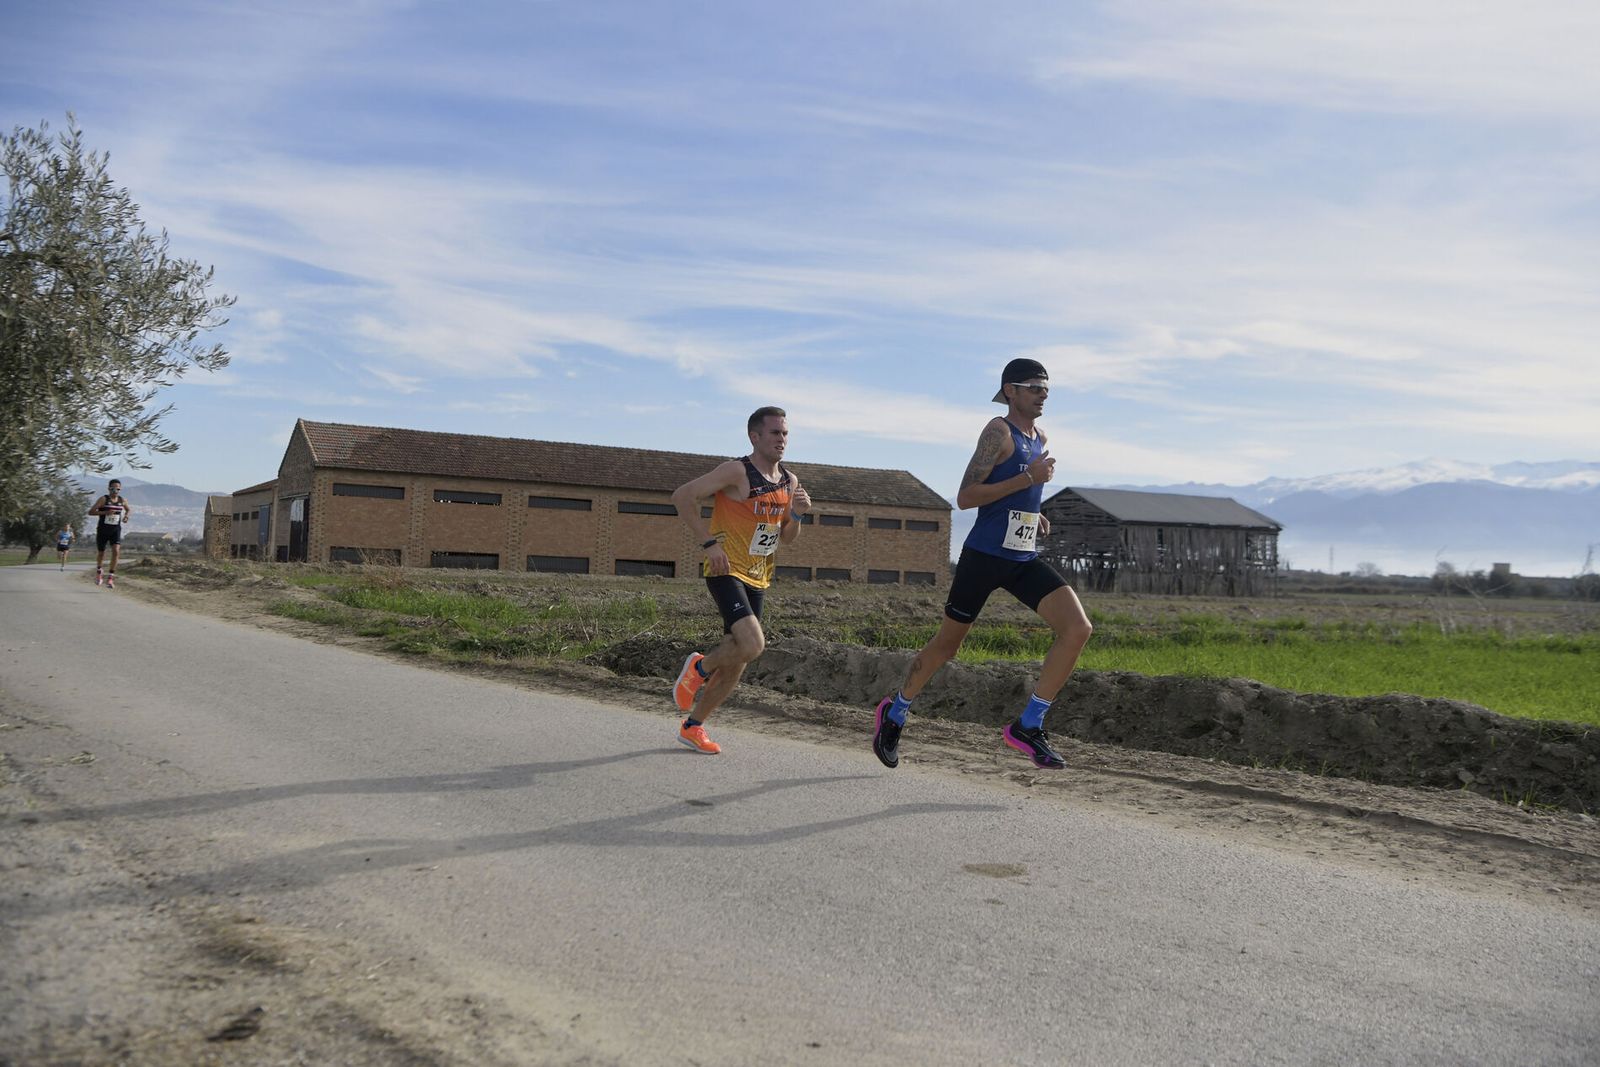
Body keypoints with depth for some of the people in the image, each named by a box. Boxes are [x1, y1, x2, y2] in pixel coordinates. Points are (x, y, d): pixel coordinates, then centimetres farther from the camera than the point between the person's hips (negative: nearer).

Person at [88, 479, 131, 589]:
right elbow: (91, 512, -13)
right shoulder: (103, 499, -9)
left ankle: (110, 578, -13)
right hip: (103, 530, -1)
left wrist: (126, 516, 1)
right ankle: (99, 571, 43)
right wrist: (105, 512, -26)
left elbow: (129, 510, 23)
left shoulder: (122, 500, 3)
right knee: (101, 553, 12)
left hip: (116, 530, 1)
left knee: (116, 551, -18)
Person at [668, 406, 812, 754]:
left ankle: (693, 726, 25)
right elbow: (682, 496, -15)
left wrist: (796, 515, -6)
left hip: (757, 579, 7)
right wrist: (709, 542, -18)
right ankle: (699, 667, 5)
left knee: (737, 664, 9)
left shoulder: (790, 482, 9)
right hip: (726, 570, -7)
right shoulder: (736, 472, -13)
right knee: (753, 644, -25)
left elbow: (787, 539, 15)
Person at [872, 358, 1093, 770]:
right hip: (984, 555, -7)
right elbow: (965, 497, -19)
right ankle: (894, 711, 30)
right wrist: (1028, 479, -22)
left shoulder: (1041, 440, 14)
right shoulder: (999, 431, -10)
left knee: (1078, 629, -12)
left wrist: (1036, 516, 10)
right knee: (948, 643, 6)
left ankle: (1028, 726, -5)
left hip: (1026, 559, 7)